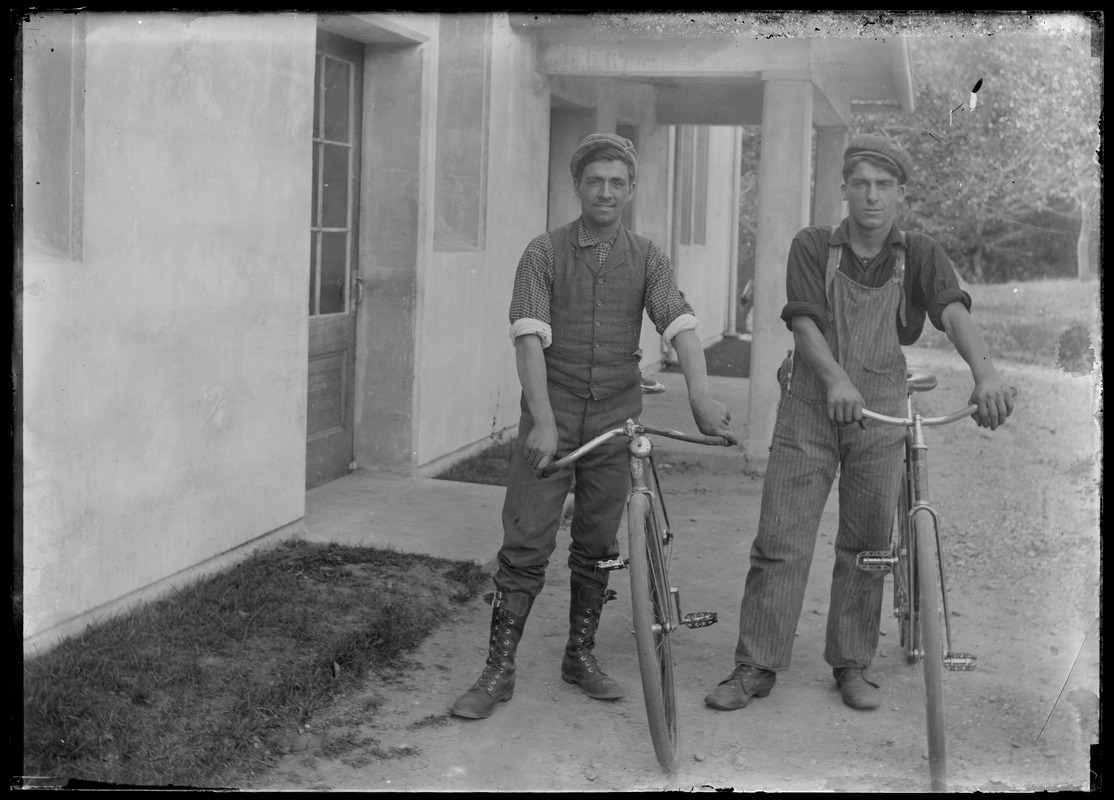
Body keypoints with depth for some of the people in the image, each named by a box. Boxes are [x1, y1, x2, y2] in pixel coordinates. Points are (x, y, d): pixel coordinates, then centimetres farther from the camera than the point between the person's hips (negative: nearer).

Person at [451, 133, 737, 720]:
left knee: (597, 546, 11)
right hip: (552, 417, -2)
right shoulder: (543, 254, -2)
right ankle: (498, 671, 5)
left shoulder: (646, 259, 4)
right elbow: (529, 336, -13)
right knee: (525, 546, -3)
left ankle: (581, 655, 26)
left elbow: (679, 325, -10)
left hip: (615, 420, 2)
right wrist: (544, 420, -25)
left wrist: (701, 396, -28)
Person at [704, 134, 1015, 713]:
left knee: (867, 545, 8)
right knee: (779, 541, -2)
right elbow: (803, 321, -13)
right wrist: (836, 379, -33)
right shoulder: (813, 247, 0)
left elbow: (953, 311, -16)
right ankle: (755, 667, 7)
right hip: (809, 408, -1)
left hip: (881, 414, 1)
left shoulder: (920, 256, 2)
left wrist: (985, 372, -36)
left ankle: (852, 665, 22)